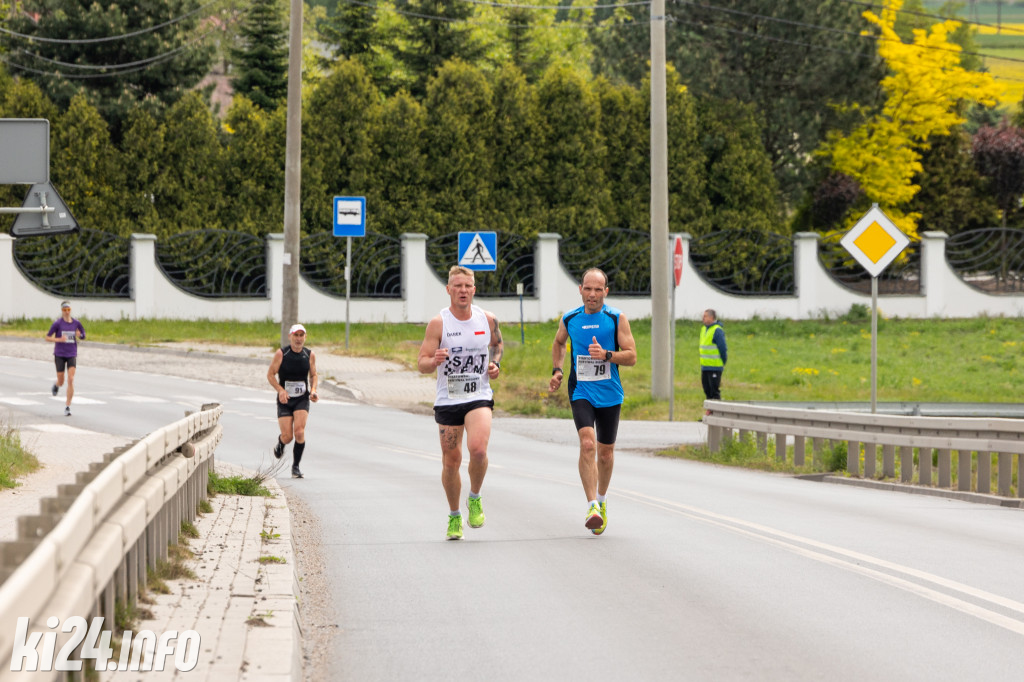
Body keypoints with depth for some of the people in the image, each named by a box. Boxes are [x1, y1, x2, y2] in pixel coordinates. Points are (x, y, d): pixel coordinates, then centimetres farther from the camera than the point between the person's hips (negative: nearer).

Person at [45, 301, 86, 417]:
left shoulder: (76, 323, 1)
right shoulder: (57, 323, -8)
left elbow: (83, 337, 13)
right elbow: (47, 337, -6)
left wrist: (79, 335, -12)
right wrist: (59, 339, -23)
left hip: (72, 355, 1)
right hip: (59, 355, -1)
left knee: (71, 380, -13)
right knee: (61, 382, 3)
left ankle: (67, 406, -7)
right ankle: (56, 386, 44)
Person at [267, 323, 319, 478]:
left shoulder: (310, 355, 0)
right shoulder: (281, 354, -8)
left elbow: (313, 375, 13)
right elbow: (270, 374, -4)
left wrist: (313, 390, -6)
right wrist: (280, 390, -18)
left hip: (302, 399, 1)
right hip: (285, 400, -1)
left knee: (299, 432, -18)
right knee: (287, 436, -5)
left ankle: (296, 466, -2)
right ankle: (280, 443, 34)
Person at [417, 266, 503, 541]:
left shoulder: (487, 319, 1)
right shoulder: (438, 324, -6)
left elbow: (498, 344, 22)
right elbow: (422, 364, -8)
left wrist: (496, 364, 2)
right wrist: (434, 361, -30)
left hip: (479, 397, 0)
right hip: (447, 400, 0)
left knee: (478, 448, -24)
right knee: (451, 460, 5)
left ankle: (475, 498, 2)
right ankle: (454, 517, 25)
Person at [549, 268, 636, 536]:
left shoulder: (616, 319, -3)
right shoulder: (569, 319, 3)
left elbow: (631, 356, -5)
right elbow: (558, 343, 24)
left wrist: (606, 355, -21)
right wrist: (557, 370, 10)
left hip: (610, 395, 1)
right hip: (581, 392, -1)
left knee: (605, 452, 10)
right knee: (587, 444, -21)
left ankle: (602, 500, 36)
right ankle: (592, 506, -24)